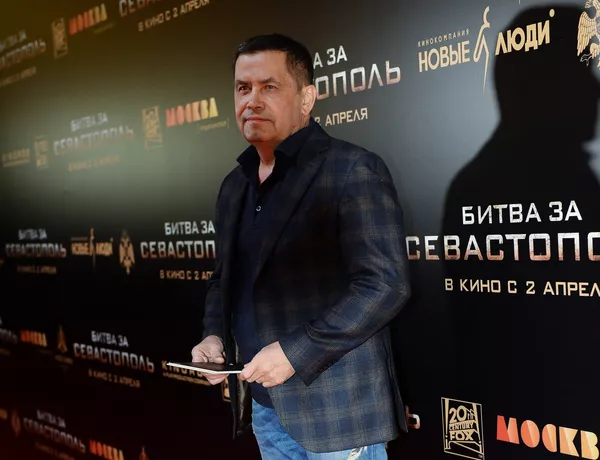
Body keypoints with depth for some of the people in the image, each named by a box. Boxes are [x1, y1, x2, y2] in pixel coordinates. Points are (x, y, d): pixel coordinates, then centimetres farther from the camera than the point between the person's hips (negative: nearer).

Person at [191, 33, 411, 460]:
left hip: (336, 407, -7)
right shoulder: (235, 184, 11)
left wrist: (295, 352, -22)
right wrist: (214, 335, 2)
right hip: (262, 403, 7)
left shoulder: (353, 170, -12)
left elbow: (385, 285, -19)